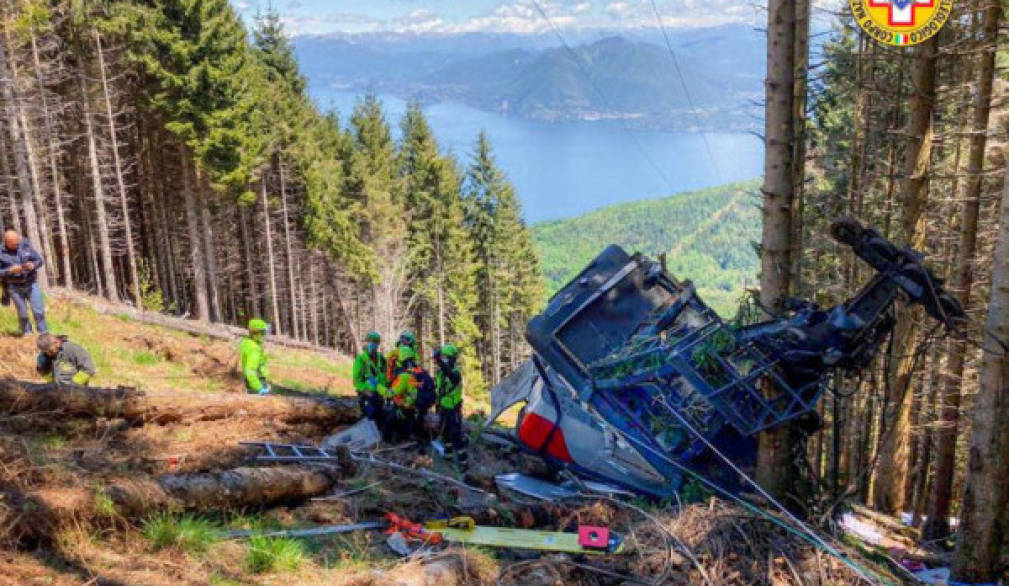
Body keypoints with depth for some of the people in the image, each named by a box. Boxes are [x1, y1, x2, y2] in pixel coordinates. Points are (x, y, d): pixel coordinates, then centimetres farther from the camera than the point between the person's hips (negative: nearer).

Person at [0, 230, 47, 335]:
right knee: (22, 314, 5)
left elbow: (40, 260, 3)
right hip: (14, 287, -1)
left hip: (31, 283, 1)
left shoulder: (26, 246, -3)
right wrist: (10, 271, -23)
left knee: (39, 311, -2)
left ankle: (44, 335, 8)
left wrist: (33, 265, -18)